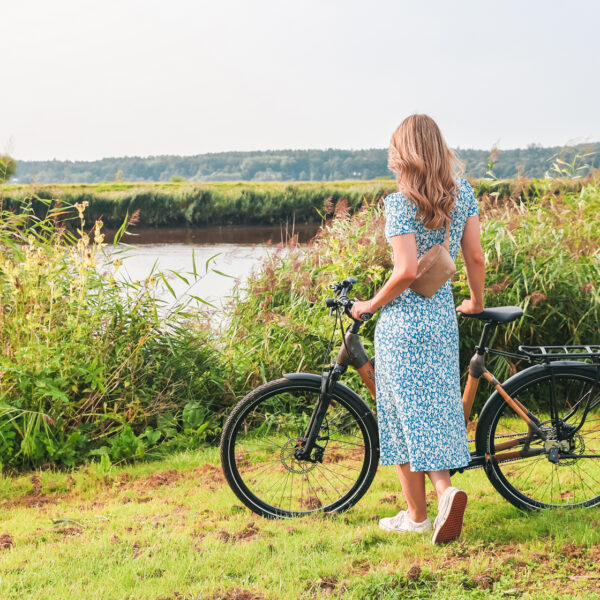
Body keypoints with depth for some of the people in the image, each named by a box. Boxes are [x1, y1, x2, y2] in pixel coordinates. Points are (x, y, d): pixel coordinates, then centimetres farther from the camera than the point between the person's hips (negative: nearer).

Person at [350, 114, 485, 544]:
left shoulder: (400, 203, -14)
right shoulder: (463, 193, 3)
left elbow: (406, 271, -21)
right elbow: (476, 256, 5)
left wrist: (370, 305, -7)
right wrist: (477, 302, 21)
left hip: (403, 320, -5)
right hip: (444, 316, 6)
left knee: (405, 415, 5)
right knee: (435, 410, 15)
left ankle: (417, 514, 11)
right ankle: (445, 489, -3)